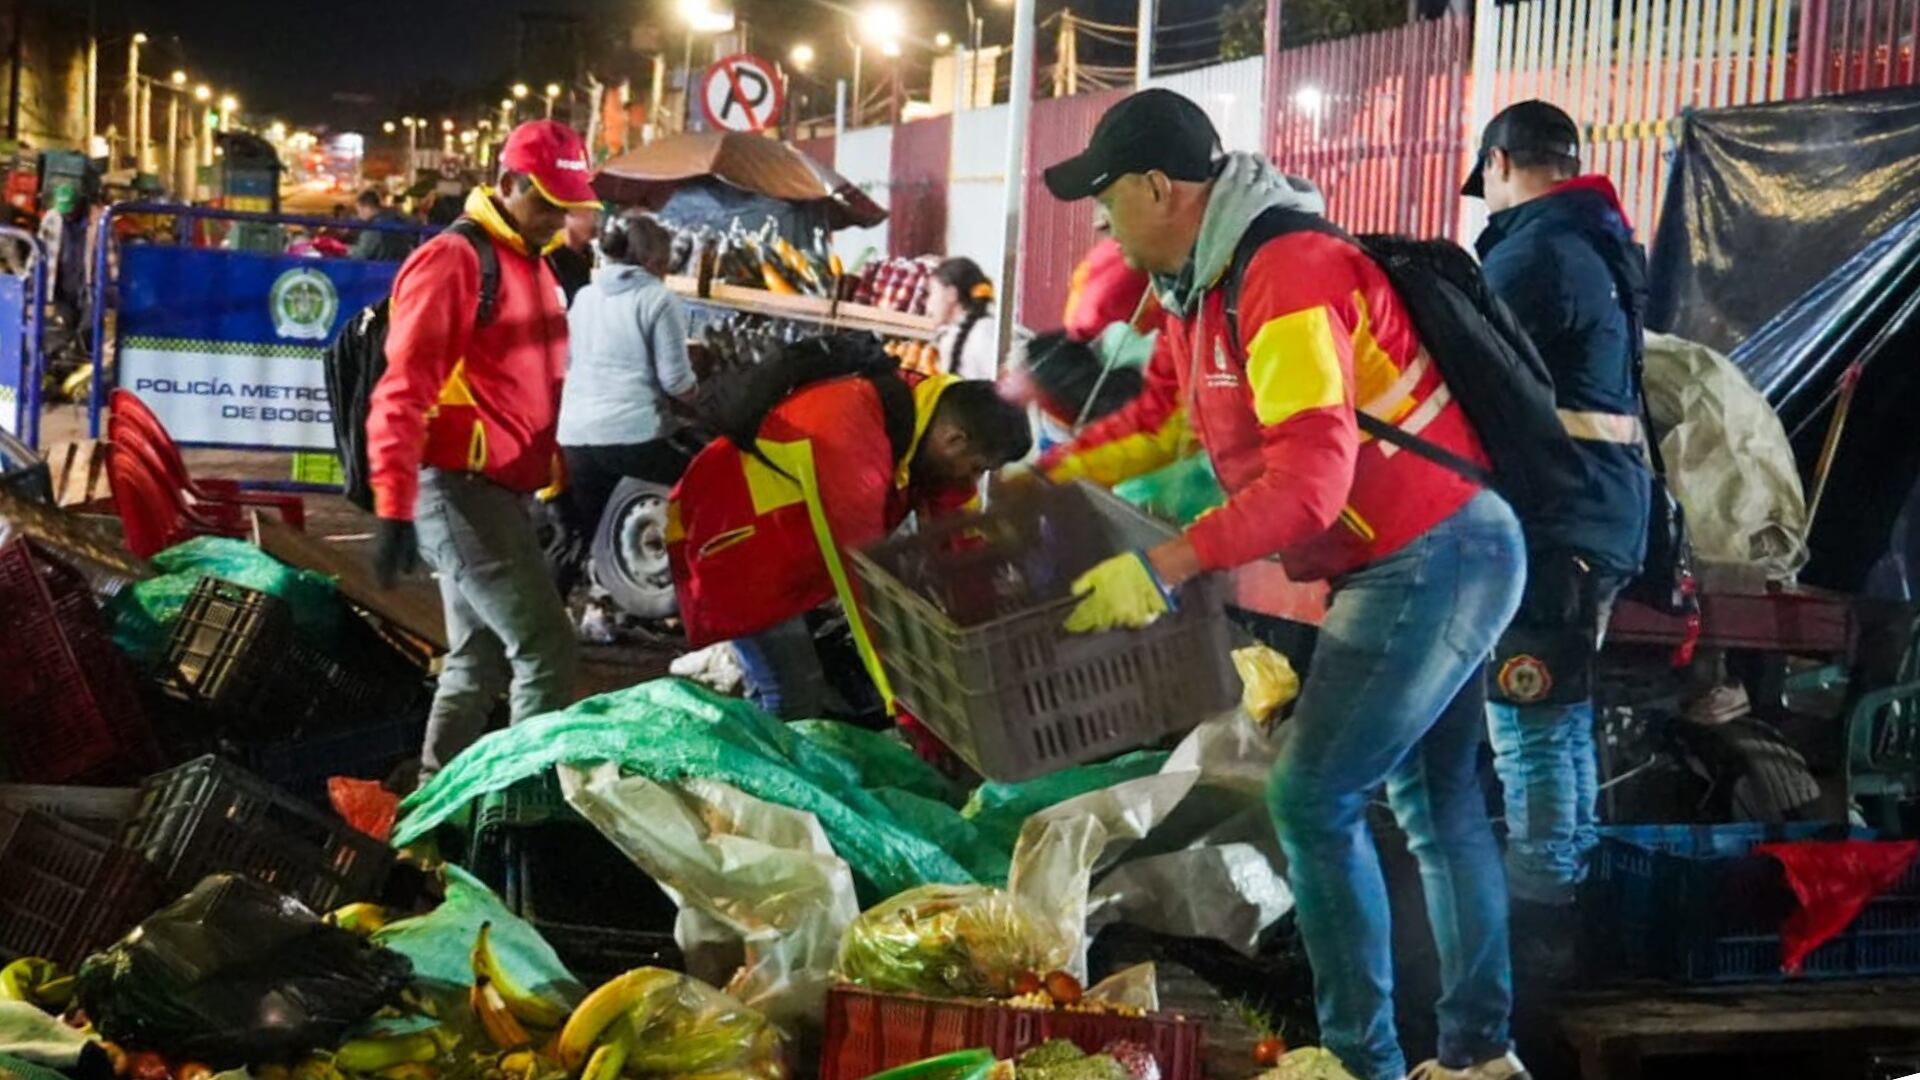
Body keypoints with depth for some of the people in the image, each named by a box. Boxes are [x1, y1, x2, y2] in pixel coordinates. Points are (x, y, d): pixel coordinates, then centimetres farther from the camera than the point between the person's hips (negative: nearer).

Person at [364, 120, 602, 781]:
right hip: (460, 491, -10)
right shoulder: (454, 260, -13)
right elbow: (404, 391, -19)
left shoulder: (533, 266, 17)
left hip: (500, 491, 10)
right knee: (545, 648, -14)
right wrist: (395, 506, -25)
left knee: (480, 660, 14)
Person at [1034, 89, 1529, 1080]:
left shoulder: (1290, 277, -24)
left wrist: (1166, 567, -35)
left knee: (1312, 800, -8)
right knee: (1436, 800, 17)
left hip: (1433, 563, -11)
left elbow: (1310, 479, -32)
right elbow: (1160, 415, 23)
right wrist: (1044, 476, 14)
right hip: (1436, 559, 11)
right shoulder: (1203, 285, 8)